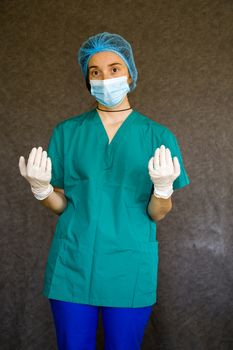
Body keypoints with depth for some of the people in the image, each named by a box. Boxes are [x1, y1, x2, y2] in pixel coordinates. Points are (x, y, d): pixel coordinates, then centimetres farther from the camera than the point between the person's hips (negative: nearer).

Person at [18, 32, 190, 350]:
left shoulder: (158, 136, 0)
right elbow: (61, 204, 6)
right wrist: (40, 188, -15)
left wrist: (163, 186, -22)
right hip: (72, 263, 1)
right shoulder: (67, 131, 3)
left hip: (129, 267, 0)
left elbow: (157, 214, -1)